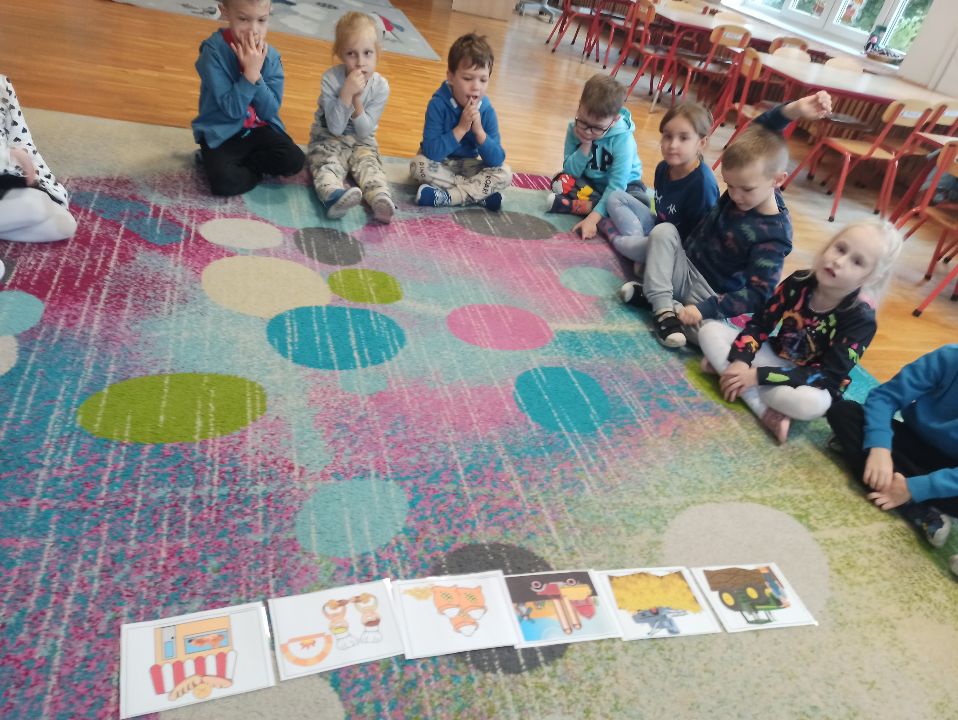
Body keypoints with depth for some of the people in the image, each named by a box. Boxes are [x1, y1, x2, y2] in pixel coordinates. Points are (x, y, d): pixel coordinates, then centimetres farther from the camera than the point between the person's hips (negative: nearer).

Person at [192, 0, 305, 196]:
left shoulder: (270, 55, -3)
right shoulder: (213, 51, -15)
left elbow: (269, 111, -9)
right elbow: (232, 109, -20)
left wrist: (256, 73, -21)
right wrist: (250, 72, -26)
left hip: (259, 128, 4)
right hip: (221, 132, -4)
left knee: (295, 160, -20)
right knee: (223, 181, -29)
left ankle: (236, 163, -2)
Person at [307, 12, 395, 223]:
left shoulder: (380, 86, -12)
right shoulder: (331, 79, -16)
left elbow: (364, 131, -13)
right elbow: (335, 128, -22)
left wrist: (357, 98, -26)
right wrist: (347, 92, -32)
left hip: (361, 143, 2)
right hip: (328, 139, -1)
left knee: (369, 165, -27)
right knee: (328, 165, -30)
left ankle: (381, 200, -52)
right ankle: (334, 197, -59)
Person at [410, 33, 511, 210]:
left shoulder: (487, 110, -12)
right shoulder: (438, 104, -20)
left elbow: (497, 160, -16)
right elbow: (431, 152, -30)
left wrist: (479, 131, -28)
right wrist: (461, 128, -32)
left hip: (468, 165, 2)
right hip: (439, 164, -2)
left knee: (505, 174, -17)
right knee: (418, 165, -33)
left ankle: (446, 196, -26)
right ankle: (479, 195, -24)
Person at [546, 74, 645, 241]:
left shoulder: (622, 138, -29)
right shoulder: (575, 128, -18)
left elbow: (616, 185, -32)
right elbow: (571, 172, -17)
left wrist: (593, 217, -43)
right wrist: (585, 147, -33)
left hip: (623, 184, -3)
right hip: (589, 182, 3)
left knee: (641, 201, -34)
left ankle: (582, 206, -30)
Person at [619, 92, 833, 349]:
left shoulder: (773, 235, -22)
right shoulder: (747, 180, -5)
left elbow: (758, 294, -25)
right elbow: (757, 132, -2)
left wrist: (705, 309, -33)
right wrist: (791, 109, -21)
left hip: (712, 293, -6)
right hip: (686, 266, 6)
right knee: (663, 230, -19)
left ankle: (653, 294, -17)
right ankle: (664, 308, -25)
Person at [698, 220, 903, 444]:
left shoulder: (861, 319, -21)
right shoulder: (799, 281, -10)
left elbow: (827, 377, -25)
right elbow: (760, 323, -4)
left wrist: (758, 375, -32)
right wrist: (740, 361, -24)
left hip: (807, 383, -5)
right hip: (773, 357, 5)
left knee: (813, 403, -41)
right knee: (709, 329, -13)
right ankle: (766, 410, -23)